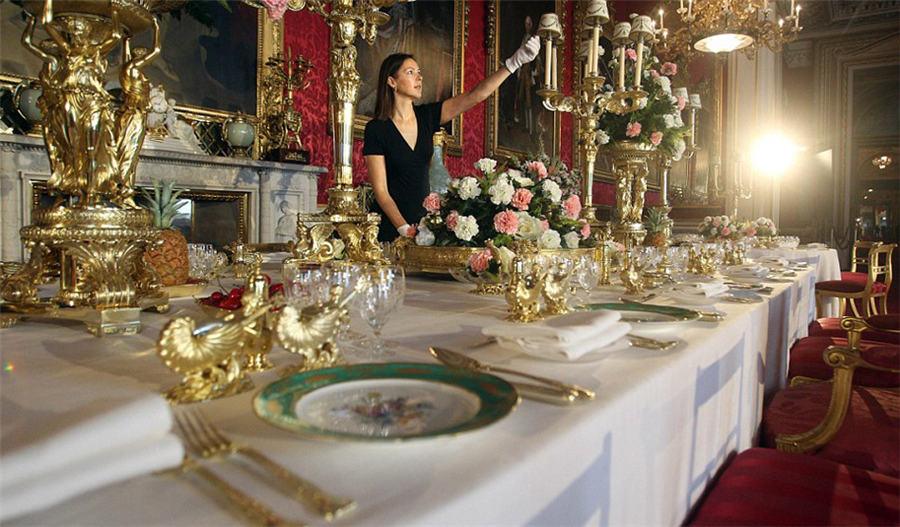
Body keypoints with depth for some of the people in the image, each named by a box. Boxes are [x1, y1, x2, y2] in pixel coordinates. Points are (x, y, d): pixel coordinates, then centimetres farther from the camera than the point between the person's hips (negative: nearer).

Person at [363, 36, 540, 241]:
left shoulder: (427, 116, 1)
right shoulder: (376, 129, -12)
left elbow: (474, 96, -8)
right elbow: (380, 190, -14)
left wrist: (514, 62, -16)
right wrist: (405, 229, -23)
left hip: (423, 221, 5)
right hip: (391, 227, -4)